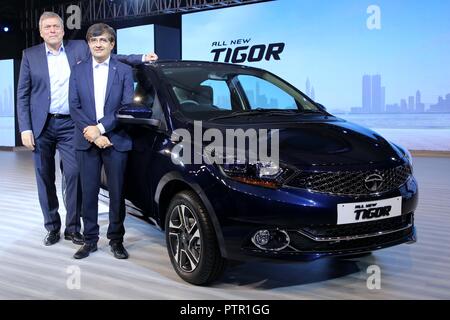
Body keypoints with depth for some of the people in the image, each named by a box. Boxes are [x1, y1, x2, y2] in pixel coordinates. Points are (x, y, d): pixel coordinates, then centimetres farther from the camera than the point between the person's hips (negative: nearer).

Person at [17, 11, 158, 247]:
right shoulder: (30, 55, 5)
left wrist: (141, 58, -3)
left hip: (69, 125, 0)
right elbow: (22, 94, 4)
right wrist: (25, 129, -4)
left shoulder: (79, 49, 6)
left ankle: (72, 228, 9)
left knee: (74, 176, -4)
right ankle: (52, 227, 20)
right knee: (45, 179, 7)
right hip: (41, 126, 1)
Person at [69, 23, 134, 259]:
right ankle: (90, 240, 16)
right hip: (86, 141, 2)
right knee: (89, 192, 6)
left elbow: (127, 106, -4)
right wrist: (93, 134, -10)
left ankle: (116, 239, 16)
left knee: (117, 192, 4)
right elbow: (74, 106, 2)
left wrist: (100, 128, -13)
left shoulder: (124, 71, 4)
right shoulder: (78, 71, 10)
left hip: (116, 140, -1)